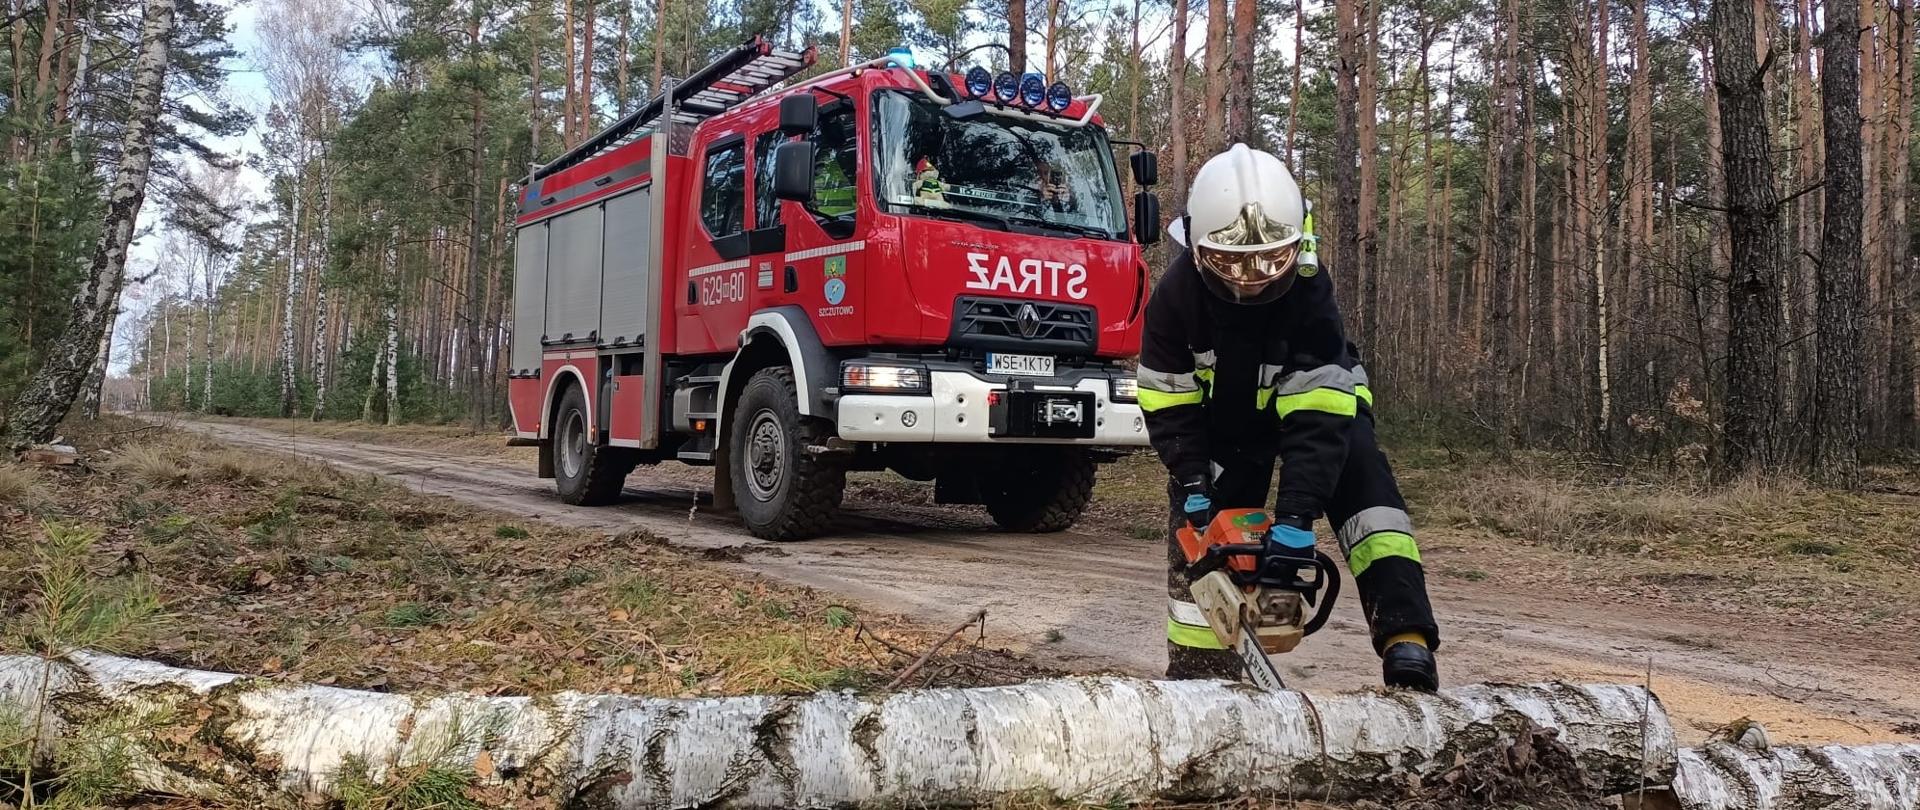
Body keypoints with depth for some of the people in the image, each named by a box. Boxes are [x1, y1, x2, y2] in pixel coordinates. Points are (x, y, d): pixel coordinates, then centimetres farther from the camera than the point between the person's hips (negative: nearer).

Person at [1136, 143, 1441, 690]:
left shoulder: (1308, 292, -33)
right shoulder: (1177, 295, -26)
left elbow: (1318, 418, -37)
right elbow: (1168, 404, -17)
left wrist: (1296, 516, -43)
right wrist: (1194, 485, -25)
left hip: (1314, 399, -1)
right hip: (1219, 418, 2)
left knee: (1361, 481, -26)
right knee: (1198, 536, -4)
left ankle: (1407, 641, -33)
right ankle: (1195, 675, 7)